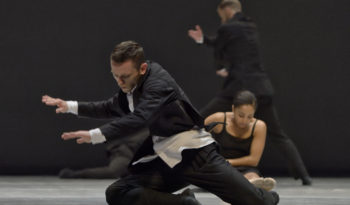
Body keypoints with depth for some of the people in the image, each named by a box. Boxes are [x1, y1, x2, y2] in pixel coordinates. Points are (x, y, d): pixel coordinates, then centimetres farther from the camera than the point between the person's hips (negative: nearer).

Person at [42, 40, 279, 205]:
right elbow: (110, 108, 30)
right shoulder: (130, 88, 7)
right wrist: (70, 106, 20)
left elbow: (139, 120, -35)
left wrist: (94, 135, -43)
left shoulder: (158, 82, -19)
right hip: (164, 162, 7)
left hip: (195, 153, -7)